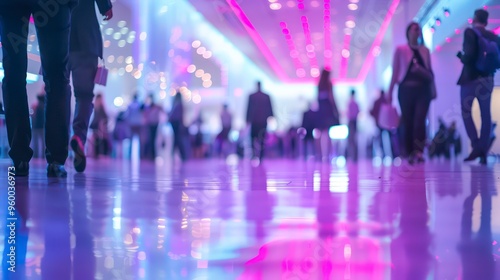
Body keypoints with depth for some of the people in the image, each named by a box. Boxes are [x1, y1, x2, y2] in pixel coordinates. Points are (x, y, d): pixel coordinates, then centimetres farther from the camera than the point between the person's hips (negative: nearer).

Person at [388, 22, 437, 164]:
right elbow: (395, 72, 5)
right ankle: (410, 154, 8)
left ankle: (419, 152, -20)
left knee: (420, 120, -13)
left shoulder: (425, 50, 14)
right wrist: (390, 91, 1)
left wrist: (433, 89, 14)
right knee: (408, 122, 1)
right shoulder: (401, 50, 6)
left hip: (423, 89, 1)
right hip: (406, 90, -1)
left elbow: (430, 71, 18)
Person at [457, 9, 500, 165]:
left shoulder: (470, 32, -7)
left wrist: (462, 57, -1)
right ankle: (483, 151, 6)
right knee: (486, 115, 7)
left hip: (470, 78, -5)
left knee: (466, 112, 3)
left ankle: (476, 146, -10)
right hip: (487, 79, 5)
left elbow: (469, 54, -21)